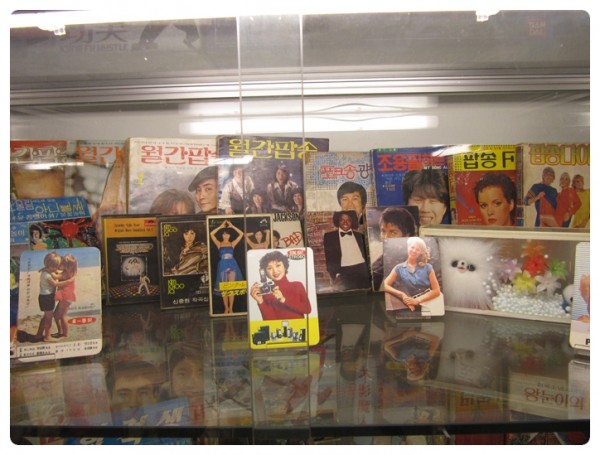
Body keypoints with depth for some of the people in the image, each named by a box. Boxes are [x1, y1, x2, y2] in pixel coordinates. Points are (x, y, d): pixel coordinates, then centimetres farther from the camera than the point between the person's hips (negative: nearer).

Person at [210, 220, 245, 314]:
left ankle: (231, 308, 5)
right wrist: (221, 226, -1)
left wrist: (232, 226, 4)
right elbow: (211, 234, -6)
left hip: (232, 265, 1)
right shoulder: (219, 244, 6)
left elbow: (241, 234, 4)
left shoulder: (232, 244, 9)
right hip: (223, 265, -1)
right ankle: (226, 308, 12)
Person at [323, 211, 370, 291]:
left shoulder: (360, 236, 19)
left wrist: (370, 273, 2)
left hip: (362, 272, 2)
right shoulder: (329, 236, 10)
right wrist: (336, 274, -10)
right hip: (344, 274, -2)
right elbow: (329, 259, 5)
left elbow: (366, 256, 18)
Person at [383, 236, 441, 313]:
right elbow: (385, 286, 1)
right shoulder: (399, 268, 10)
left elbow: (436, 291, 2)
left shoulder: (428, 267, 10)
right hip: (412, 307, 0)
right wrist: (402, 295, -13)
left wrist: (417, 300, -10)